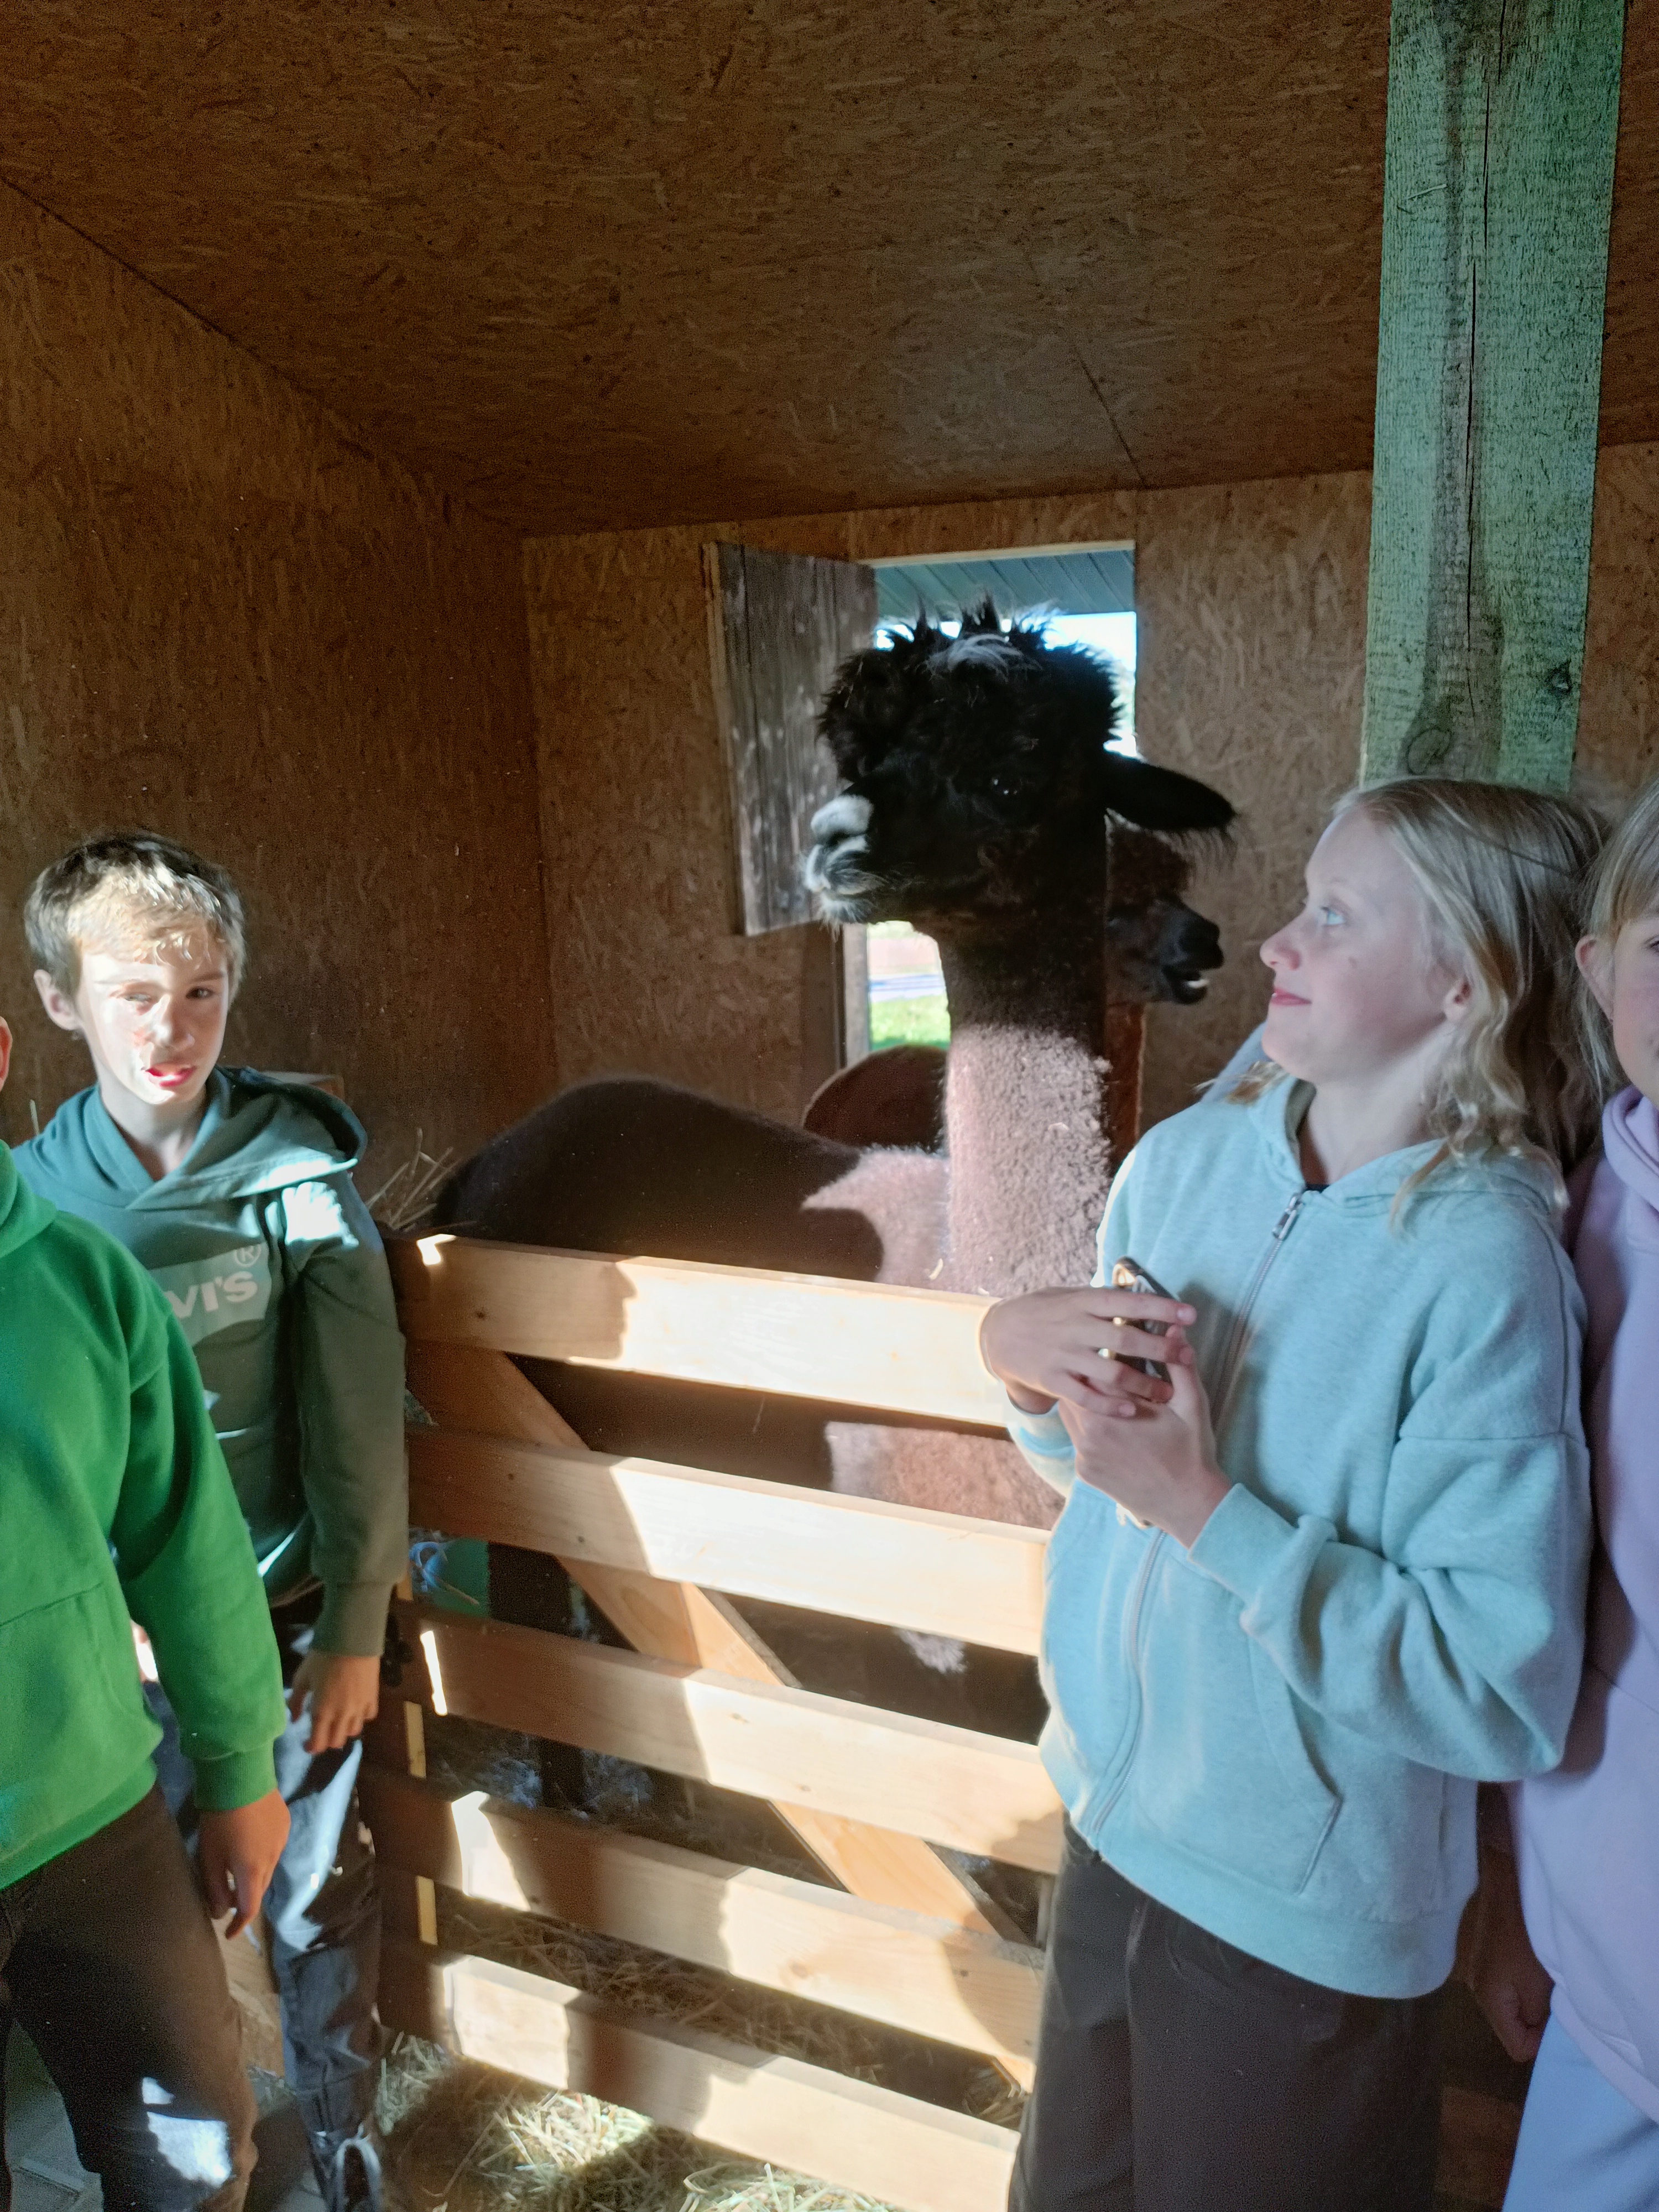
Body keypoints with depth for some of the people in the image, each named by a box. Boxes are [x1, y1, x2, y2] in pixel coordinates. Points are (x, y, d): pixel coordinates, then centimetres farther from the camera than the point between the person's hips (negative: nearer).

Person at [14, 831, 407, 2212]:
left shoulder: (298, 1173, -13)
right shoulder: (34, 1192, -7)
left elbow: (357, 1417, -9)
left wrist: (356, 1627, -7)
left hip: (289, 1617, -2)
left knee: (318, 1900, 13)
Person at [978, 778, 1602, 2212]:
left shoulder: (1485, 1265, -24)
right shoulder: (1182, 1158, -6)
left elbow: (1506, 1696, -24)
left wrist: (1207, 1511, -26)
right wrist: (1020, 1347, -13)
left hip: (1308, 1918, -5)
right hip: (1114, 1822, 5)